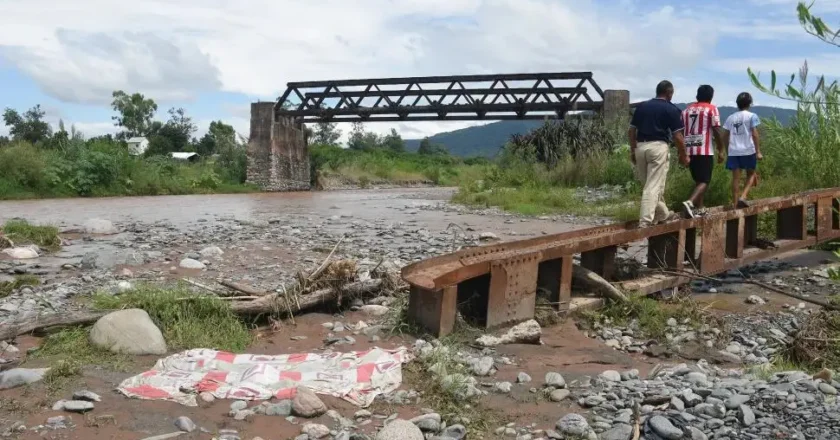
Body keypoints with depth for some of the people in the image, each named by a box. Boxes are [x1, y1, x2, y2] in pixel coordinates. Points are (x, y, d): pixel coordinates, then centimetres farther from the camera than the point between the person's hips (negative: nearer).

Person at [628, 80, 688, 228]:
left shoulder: (642, 106, 13)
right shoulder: (671, 109, -1)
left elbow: (631, 131, 12)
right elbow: (677, 136, -4)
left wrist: (632, 150, 19)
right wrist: (683, 155, 7)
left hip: (641, 147, 6)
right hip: (658, 147, -5)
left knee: (649, 184, 16)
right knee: (654, 186, -4)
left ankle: (663, 214, 31)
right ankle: (645, 221, -10)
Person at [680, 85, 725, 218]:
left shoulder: (687, 109, 14)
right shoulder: (712, 108, -1)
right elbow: (717, 131, -7)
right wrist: (721, 150, 1)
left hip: (689, 151, 6)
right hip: (705, 151, -6)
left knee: (698, 180, 17)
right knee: (704, 181, -5)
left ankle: (699, 208, 18)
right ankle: (690, 202, -28)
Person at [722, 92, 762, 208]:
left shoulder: (731, 117, 11)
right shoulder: (752, 116, -1)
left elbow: (726, 136, 11)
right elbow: (754, 134, -8)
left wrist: (728, 151, 21)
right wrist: (758, 151, -7)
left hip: (733, 151, 3)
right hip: (748, 151, -3)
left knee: (736, 178, 5)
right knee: (751, 174, 13)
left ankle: (735, 204, 4)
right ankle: (743, 197, -7)